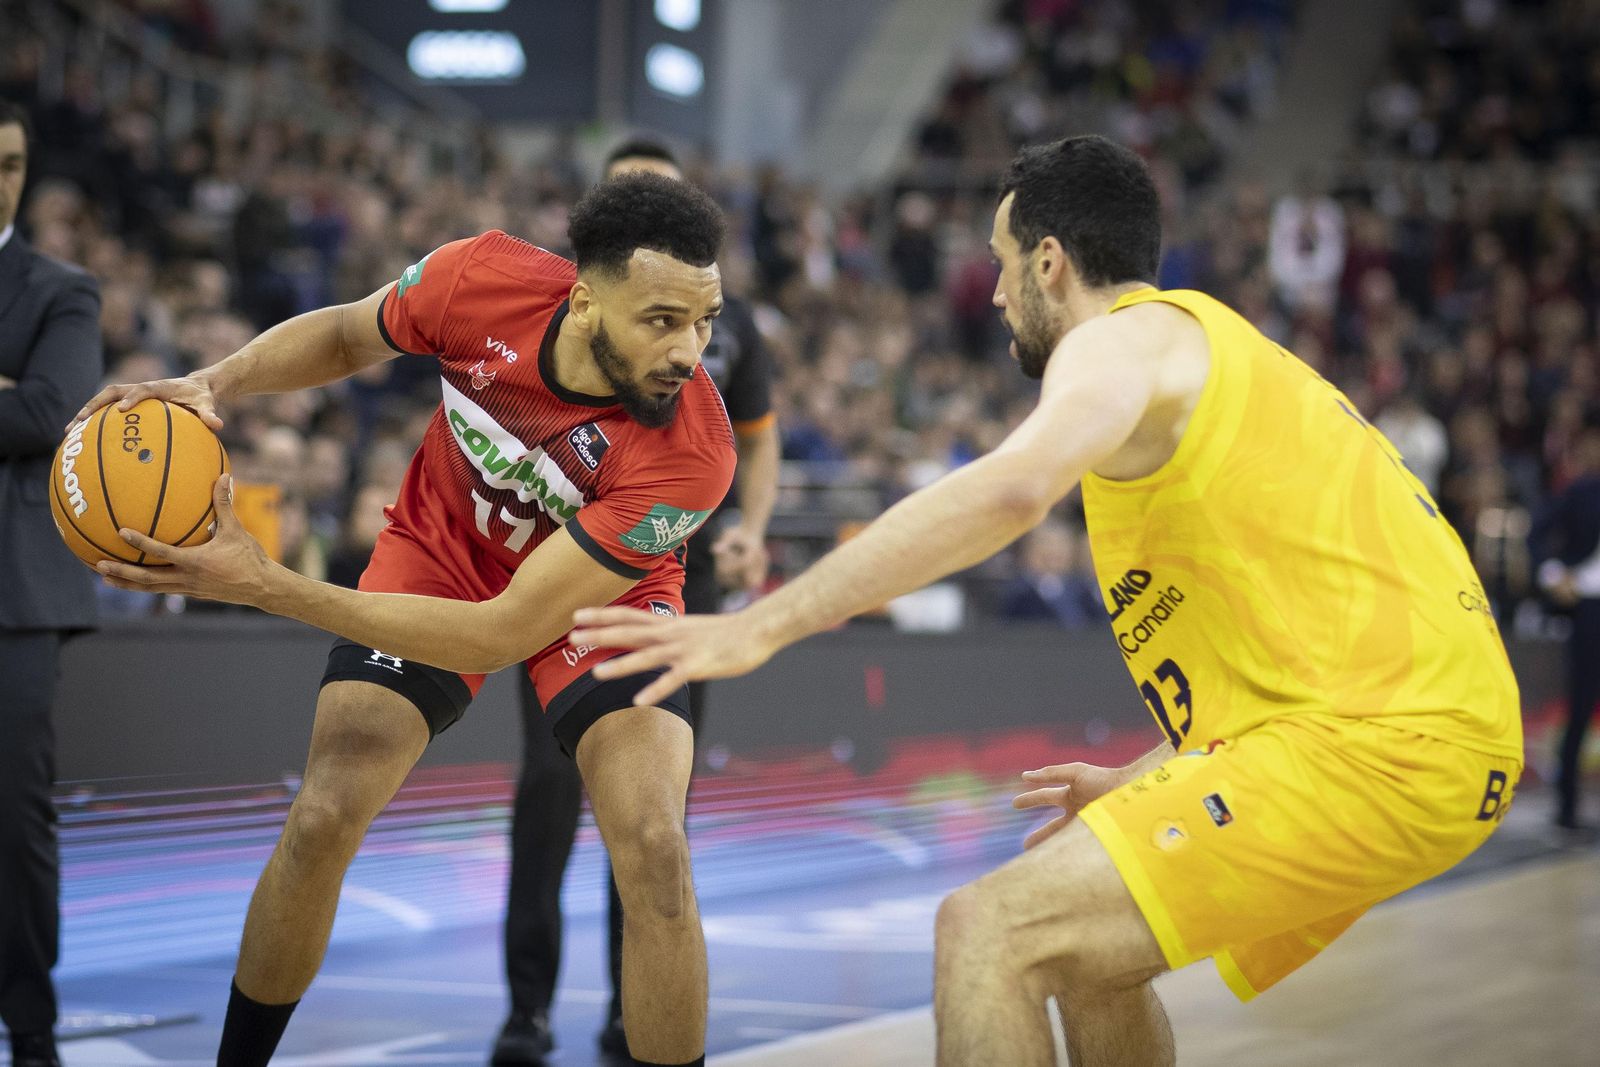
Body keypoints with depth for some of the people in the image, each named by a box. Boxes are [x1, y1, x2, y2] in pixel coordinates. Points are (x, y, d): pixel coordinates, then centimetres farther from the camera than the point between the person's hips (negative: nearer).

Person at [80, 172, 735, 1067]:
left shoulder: (691, 450, -38)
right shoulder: (485, 280, -29)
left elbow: (503, 634, -37)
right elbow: (346, 334, -4)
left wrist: (263, 584, -39)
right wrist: (214, 385, -23)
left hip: (602, 590, -2)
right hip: (442, 548, 2)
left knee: (655, 853, -24)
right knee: (321, 823, -10)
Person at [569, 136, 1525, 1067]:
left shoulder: (1124, 337, -5)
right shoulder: (1214, 347, 25)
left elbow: (1013, 488, -27)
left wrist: (758, 628, -27)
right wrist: (1141, 784, 33)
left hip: (1375, 742, -10)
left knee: (991, 931, -13)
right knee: (1086, 949, 24)